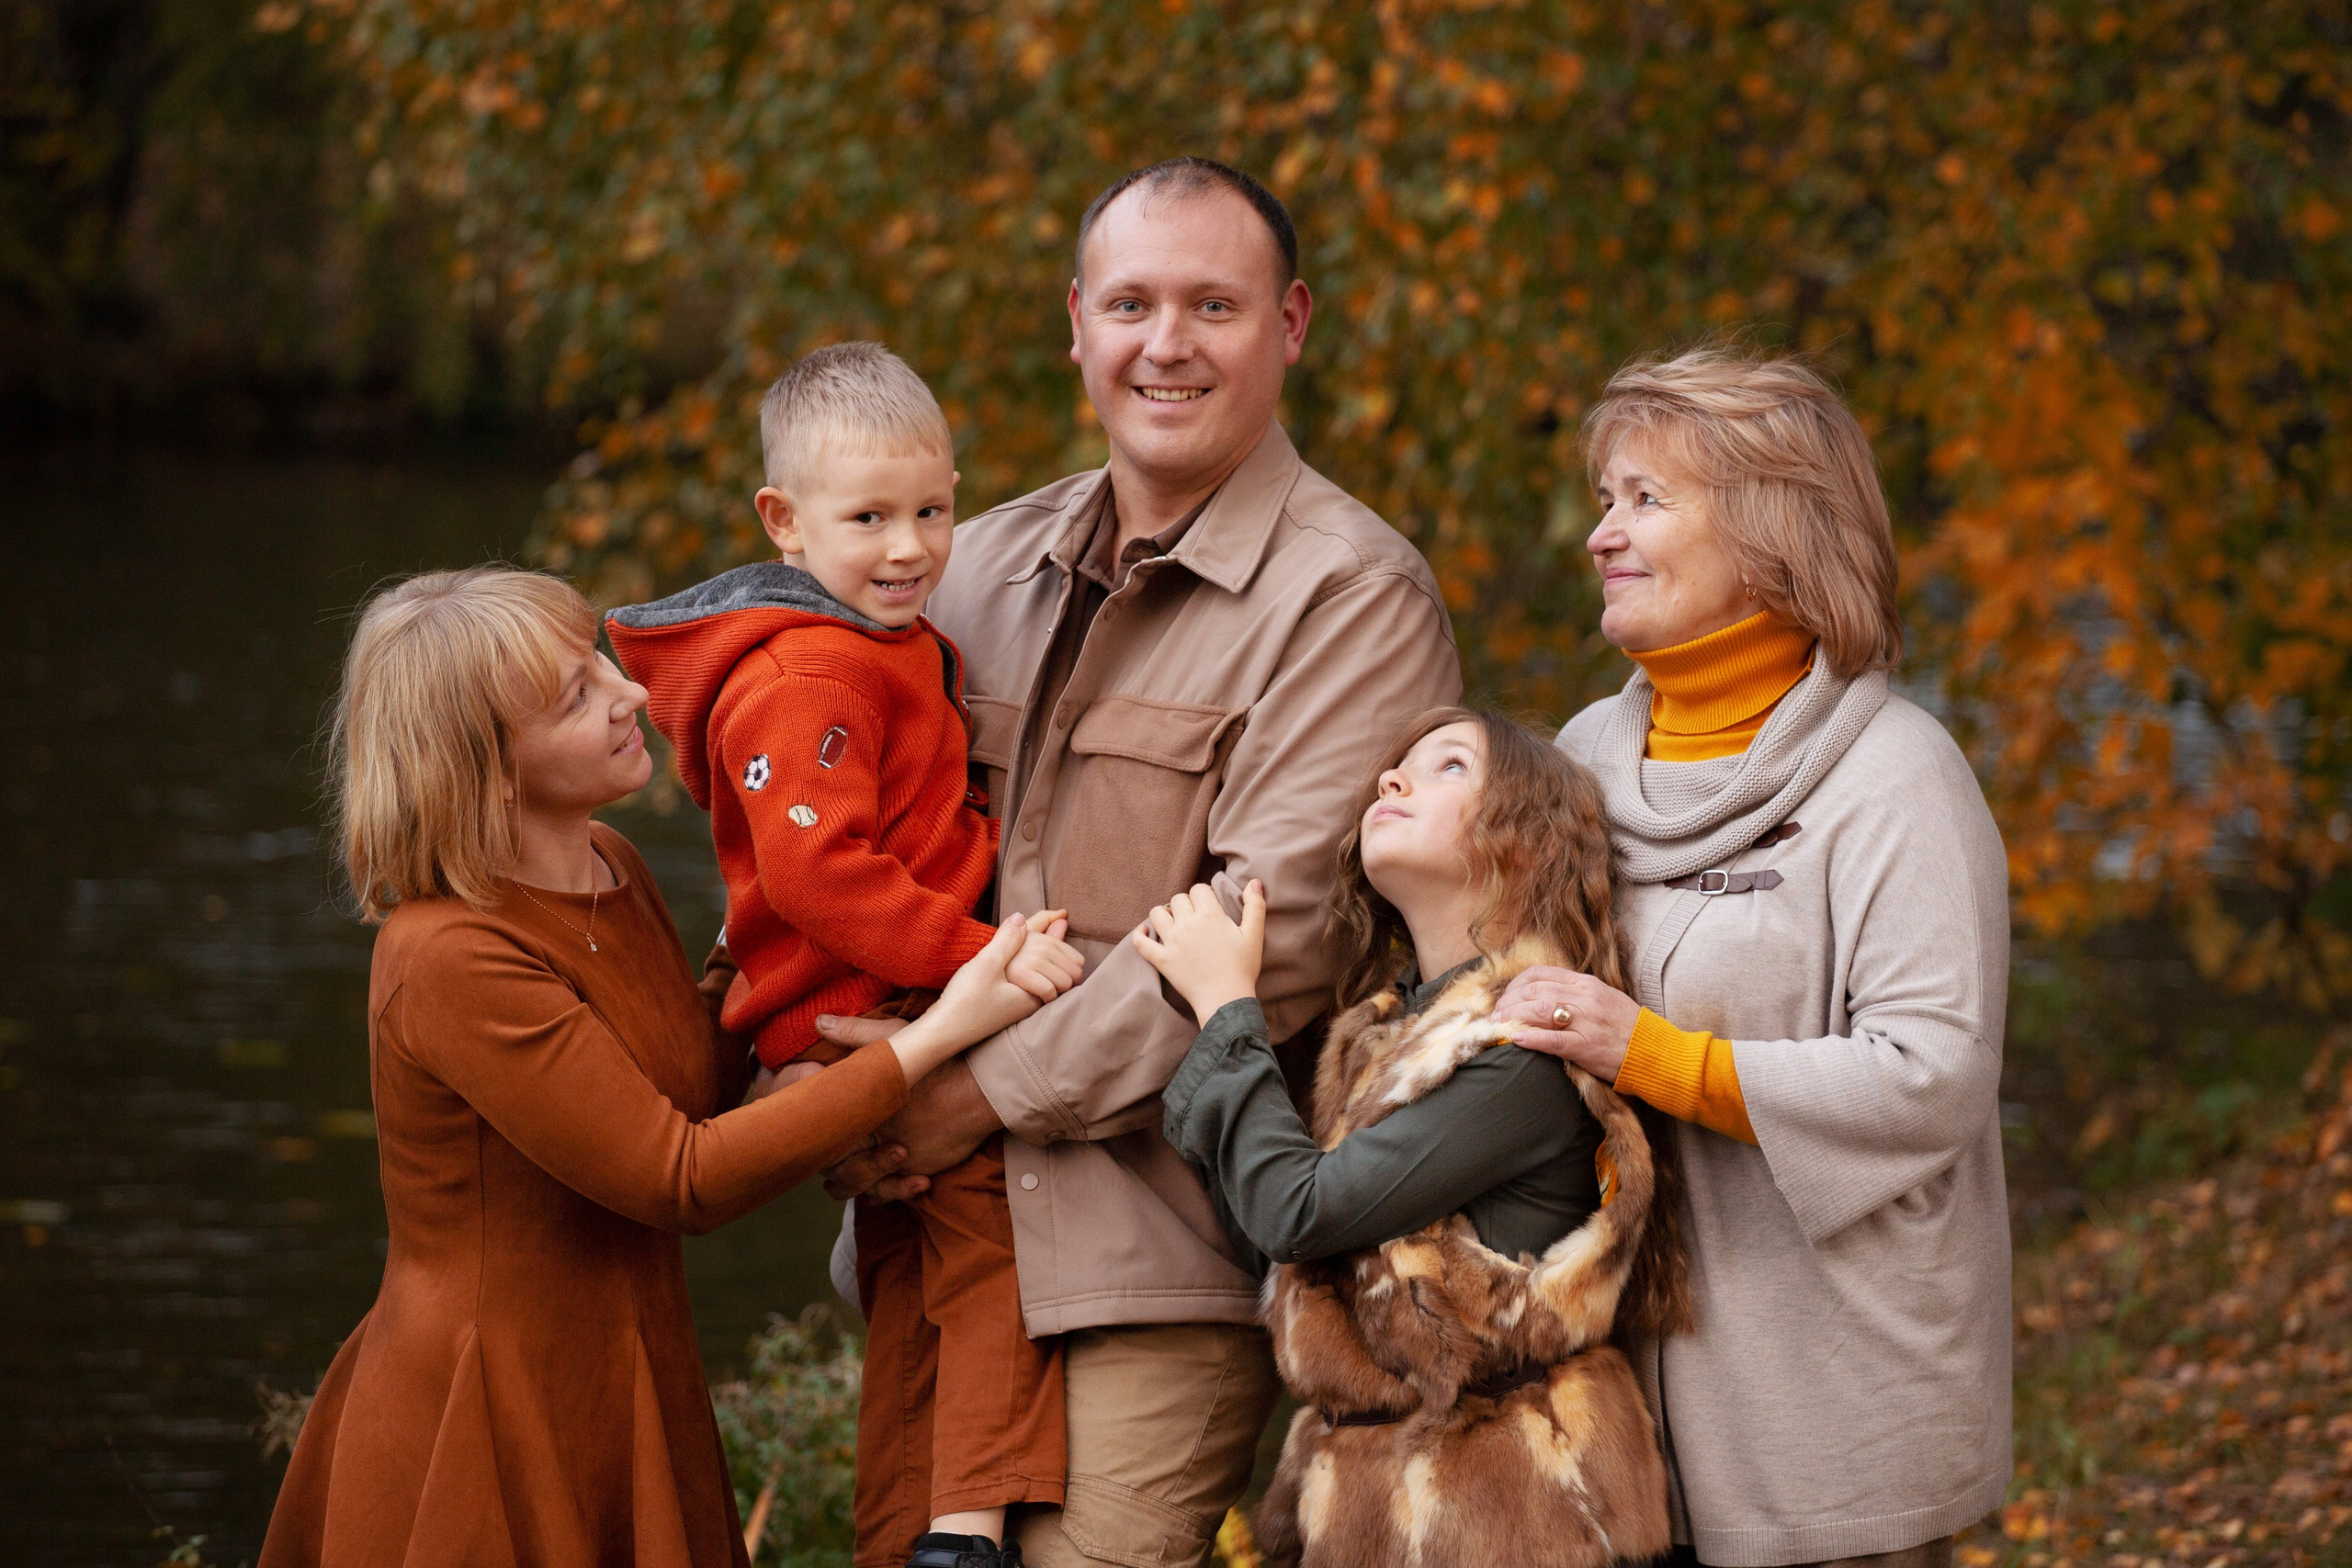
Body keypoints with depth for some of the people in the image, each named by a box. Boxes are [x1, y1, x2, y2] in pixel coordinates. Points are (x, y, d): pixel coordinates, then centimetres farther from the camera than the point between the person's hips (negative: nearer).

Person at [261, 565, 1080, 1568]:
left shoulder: (609, 869, 5)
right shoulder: (450, 959, -22)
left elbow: (705, 1087, 14)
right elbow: (682, 1181, -22)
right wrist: (940, 1035, -21)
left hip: (624, 1397, 8)